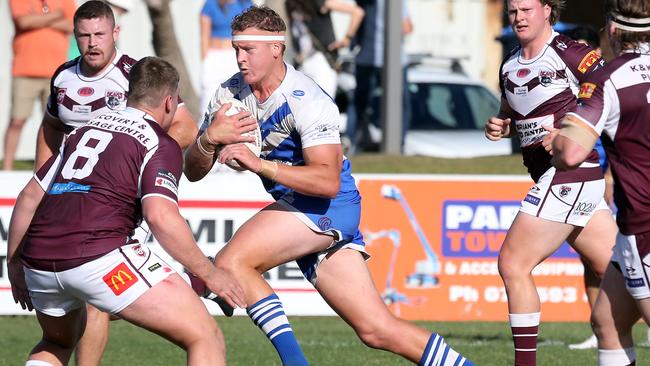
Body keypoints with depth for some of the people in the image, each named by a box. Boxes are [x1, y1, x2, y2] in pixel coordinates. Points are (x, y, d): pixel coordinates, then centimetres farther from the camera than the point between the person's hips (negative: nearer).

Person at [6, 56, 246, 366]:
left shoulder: (85, 131, 24)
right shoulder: (161, 145, 4)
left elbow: (29, 197, 24)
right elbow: (160, 216, -12)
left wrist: (14, 264, 33)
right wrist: (208, 273, -4)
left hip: (38, 261, 7)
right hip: (100, 256, -7)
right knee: (206, 338, -2)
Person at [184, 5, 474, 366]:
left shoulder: (307, 101, -19)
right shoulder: (230, 93, 1)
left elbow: (328, 181, -30)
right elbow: (193, 171, 1)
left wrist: (260, 164, -38)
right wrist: (208, 138, -20)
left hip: (328, 206, -7)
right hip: (297, 207, 7)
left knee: (231, 263, -25)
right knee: (377, 329, 4)